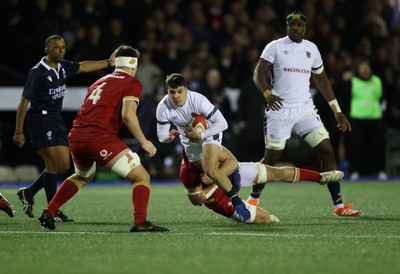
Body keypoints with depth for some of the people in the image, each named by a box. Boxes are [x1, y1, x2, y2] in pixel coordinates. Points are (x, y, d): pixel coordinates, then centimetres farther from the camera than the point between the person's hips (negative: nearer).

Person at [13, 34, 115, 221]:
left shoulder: (63, 67, 6)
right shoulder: (37, 73, -15)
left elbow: (83, 67, 25)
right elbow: (24, 102, -14)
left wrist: (109, 63, 26)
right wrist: (19, 132, -15)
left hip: (56, 120, 8)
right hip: (40, 120, -8)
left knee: (64, 165, 6)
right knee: (53, 164, -12)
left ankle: (28, 193, 20)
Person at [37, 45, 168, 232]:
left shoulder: (100, 82, 25)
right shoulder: (132, 84, 3)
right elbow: (128, 115, -12)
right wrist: (143, 142, -6)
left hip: (76, 136, 8)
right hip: (100, 138, -8)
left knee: (83, 176, 36)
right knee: (141, 177, 0)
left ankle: (48, 213, 29)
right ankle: (140, 222, -18)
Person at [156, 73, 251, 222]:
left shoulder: (198, 100, -33)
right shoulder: (163, 108, -23)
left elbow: (222, 123, -29)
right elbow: (161, 135, -14)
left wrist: (201, 136, -39)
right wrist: (169, 137, -38)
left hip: (209, 133, -4)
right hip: (189, 141, 4)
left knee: (210, 170, -29)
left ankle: (237, 202, -13)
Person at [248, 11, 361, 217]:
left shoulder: (311, 49, 11)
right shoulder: (275, 47, -1)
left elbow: (321, 80, 18)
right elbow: (258, 74, -8)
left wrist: (337, 111, 14)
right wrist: (267, 94, -28)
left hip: (305, 109, 4)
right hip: (280, 110, -4)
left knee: (327, 151, -6)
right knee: (271, 158, 0)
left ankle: (339, 205, -4)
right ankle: (253, 199, 20)